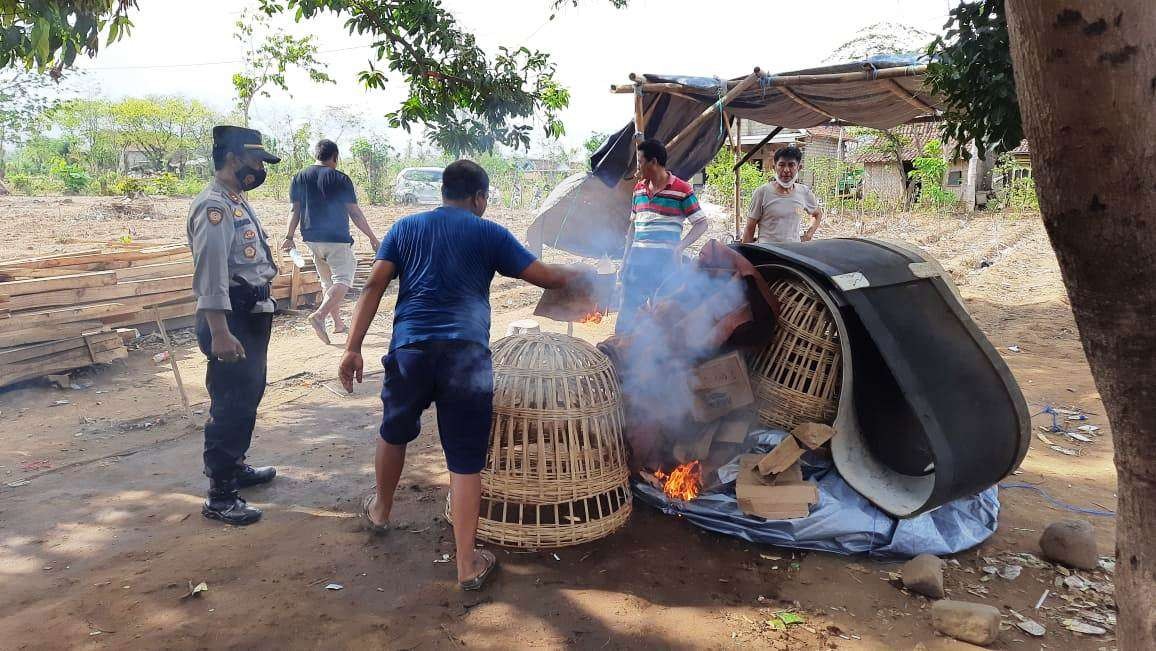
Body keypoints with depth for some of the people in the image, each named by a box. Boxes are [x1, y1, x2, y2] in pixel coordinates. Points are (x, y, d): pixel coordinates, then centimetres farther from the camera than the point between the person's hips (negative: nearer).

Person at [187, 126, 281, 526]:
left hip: (253, 315, 10)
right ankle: (220, 496, 6)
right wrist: (219, 332, -30)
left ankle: (234, 466, 37)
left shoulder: (237, 202, 14)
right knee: (230, 405, -4)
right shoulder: (213, 206, -17)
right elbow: (210, 272, -25)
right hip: (231, 319, -10)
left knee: (247, 397, 21)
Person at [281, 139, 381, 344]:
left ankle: (338, 323, 23)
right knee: (343, 280, -4)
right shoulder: (340, 179, -7)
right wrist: (372, 237, -1)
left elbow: (295, 210, 5)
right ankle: (319, 315, -24)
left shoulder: (299, 178, 7)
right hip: (337, 238, -6)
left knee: (327, 281, 18)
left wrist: (289, 237, 11)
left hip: (312, 238, 6)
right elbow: (355, 213, -7)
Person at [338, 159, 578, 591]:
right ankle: (467, 565, 9)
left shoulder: (405, 228, 15)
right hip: (467, 353, -2)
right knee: (465, 462, 3)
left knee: (394, 433, 27)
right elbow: (547, 277, 7)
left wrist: (353, 347, 2)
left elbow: (374, 287, 5)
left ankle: (380, 511, 50)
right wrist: (579, 275, 27)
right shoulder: (489, 234, 8)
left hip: (411, 348, 3)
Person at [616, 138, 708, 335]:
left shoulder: (681, 189, -6)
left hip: (665, 260, -5)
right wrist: (626, 256, 14)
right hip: (637, 258, 5)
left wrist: (680, 247, -17)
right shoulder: (639, 188, 12)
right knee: (626, 310, 8)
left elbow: (701, 224, -4)